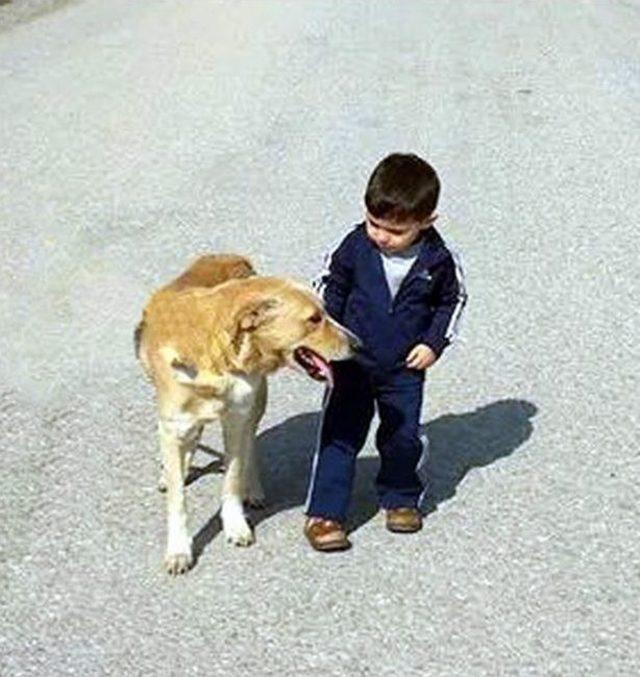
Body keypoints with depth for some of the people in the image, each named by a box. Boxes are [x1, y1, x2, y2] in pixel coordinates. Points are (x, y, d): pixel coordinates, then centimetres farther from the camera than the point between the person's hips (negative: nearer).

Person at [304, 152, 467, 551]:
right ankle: (324, 514, 4)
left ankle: (401, 498, 32)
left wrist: (434, 343, -4)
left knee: (404, 437, 7)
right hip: (351, 360, 0)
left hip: (405, 368, 1)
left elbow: (453, 300, 6)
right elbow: (330, 287, 1)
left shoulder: (438, 260, -11)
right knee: (340, 436, -1)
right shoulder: (356, 246, -13)